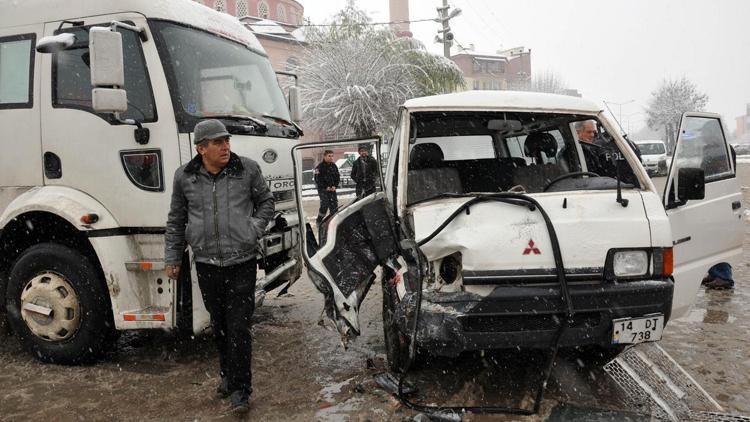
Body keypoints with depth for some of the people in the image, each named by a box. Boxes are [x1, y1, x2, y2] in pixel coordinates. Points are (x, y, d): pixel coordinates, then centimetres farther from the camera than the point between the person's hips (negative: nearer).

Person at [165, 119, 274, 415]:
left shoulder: (247, 169, -3)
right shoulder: (185, 177, 2)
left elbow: (266, 201, 10)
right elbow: (176, 220, 12)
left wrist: (254, 229, -5)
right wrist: (172, 258, 12)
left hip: (242, 263, -2)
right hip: (206, 265, 3)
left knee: (239, 328, -3)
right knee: (219, 326, 15)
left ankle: (240, 390, 8)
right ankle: (228, 374, 36)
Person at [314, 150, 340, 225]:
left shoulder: (334, 166, 9)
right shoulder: (320, 167, -9)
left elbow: (337, 177, 14)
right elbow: (318, 179, -10)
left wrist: (334, 186, -1)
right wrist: (326, 187, -13)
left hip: (332, 189, 5)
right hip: (323, 189, -5)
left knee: (334, 204, 2)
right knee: (324, 205, -11)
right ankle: (319, 221, 2)